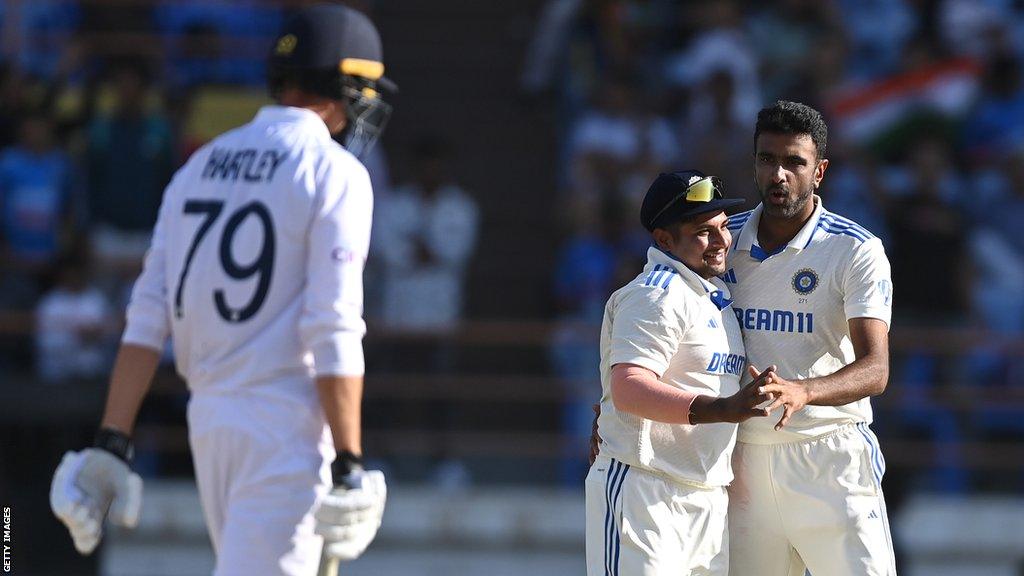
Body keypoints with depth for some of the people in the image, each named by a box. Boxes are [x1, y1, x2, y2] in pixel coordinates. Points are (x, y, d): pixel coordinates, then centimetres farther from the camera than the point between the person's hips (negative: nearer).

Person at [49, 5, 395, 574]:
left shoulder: (201, 165, 13)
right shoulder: (335, 172, -8)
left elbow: (148, 317, 6)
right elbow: (333, 333, -16)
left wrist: (112, 444, 2)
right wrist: (348, 465, -16)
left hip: (207, 420, 7)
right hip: (287, 424, -7)